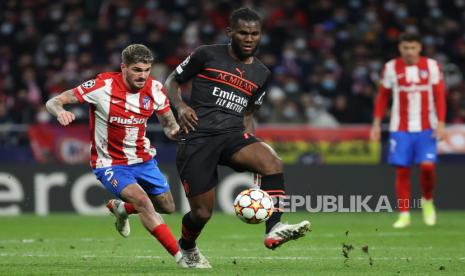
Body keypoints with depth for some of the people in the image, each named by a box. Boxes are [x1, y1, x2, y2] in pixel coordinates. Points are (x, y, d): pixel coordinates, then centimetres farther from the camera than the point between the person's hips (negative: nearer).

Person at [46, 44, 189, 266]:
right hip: (110, 163, -6)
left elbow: (170, 127, 5)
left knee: (167, 207, 13)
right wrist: (60, 111, -42)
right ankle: (180, 256, -22)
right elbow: (53, 102, -18)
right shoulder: (102, 86, -22)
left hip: (143, 160, 6)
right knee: (142, 201, -27)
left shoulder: (154, 89, -9)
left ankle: (120, 208, 41)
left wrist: (177, 131, -20)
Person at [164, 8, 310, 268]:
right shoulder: (207, 55, 2)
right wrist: (181, 106, -9)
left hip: (233, 134, 4)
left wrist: (253, 143, 12)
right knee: (202, 212, -4)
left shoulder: (261, 74, 16)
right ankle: (187, 247, 30)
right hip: (197, 136, -3)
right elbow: (172, 81, 11)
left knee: (273, 162, -29)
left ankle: (274, 229, -35)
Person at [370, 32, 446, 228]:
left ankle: (427, 201, 15)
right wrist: (376, 123, 4)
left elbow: (440, 96, 0)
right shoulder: (391, 68, 2)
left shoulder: (431, 66, 0)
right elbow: (382, 96, 8)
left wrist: (441, 123, -8)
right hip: (400, 129, 1)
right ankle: (404, 214, 5)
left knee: (427, 166, -13)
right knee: (402, 170, -3)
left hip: (426, 128, -1)